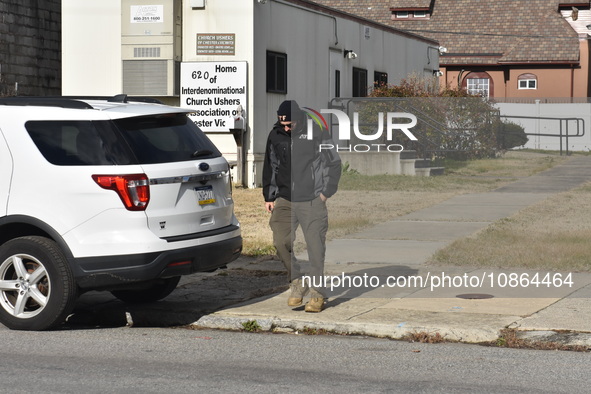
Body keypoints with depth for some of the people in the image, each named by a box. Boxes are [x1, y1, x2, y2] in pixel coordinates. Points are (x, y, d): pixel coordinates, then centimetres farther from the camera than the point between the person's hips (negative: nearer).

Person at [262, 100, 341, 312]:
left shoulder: (316, 133, -4)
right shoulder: (275, 136, 8)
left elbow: (334, 164, 3)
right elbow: (269, 168, 19)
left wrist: (326, 192, -2)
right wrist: (269, 196, 14)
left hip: (312, 201, -3)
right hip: (284, 200, 4)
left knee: (315, 248, -2)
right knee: (280, 242, -10)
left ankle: (317, 294, 8)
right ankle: (297, 282, 10)